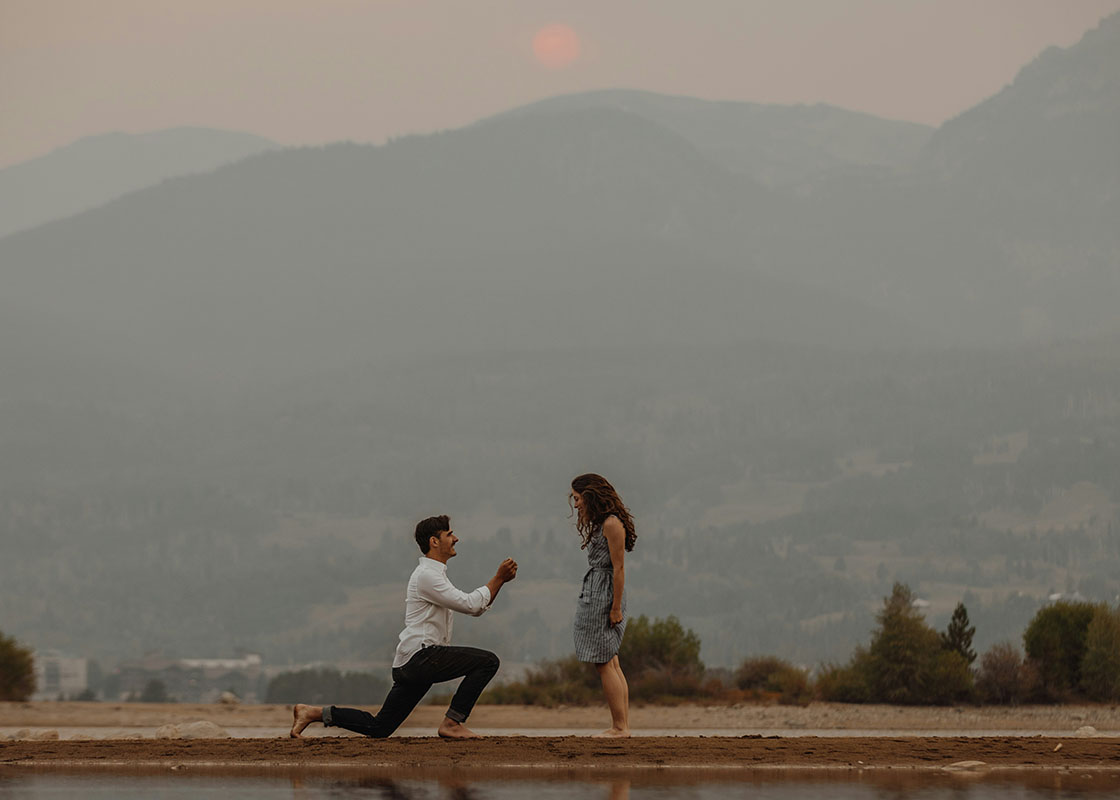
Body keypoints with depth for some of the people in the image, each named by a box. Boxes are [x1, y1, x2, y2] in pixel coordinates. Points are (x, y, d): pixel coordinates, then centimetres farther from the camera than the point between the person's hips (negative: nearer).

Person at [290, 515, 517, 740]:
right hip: (420, 656, -10)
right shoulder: (427, 575, -10)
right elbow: (469, 604, -16)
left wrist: (500, 581, 11)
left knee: (379, 728, 10)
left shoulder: (434, 574, 24)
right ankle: (452, 723, -15)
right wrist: (497, 579, -8)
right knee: (487, 661, -17)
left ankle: (314, 713, 11)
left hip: (409, 665, 10)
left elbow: (476, 608, 24)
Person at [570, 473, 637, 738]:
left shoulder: (611, 524, -13)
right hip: (594, 594, 10)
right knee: (611, 664, 9)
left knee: (604, 663, -8)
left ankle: (620, 726, -8)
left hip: (605, 596, -10)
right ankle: (622, 724, 10)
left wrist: (616, 607, -17)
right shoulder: (597, 524, 17)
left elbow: (618, 568, -16)